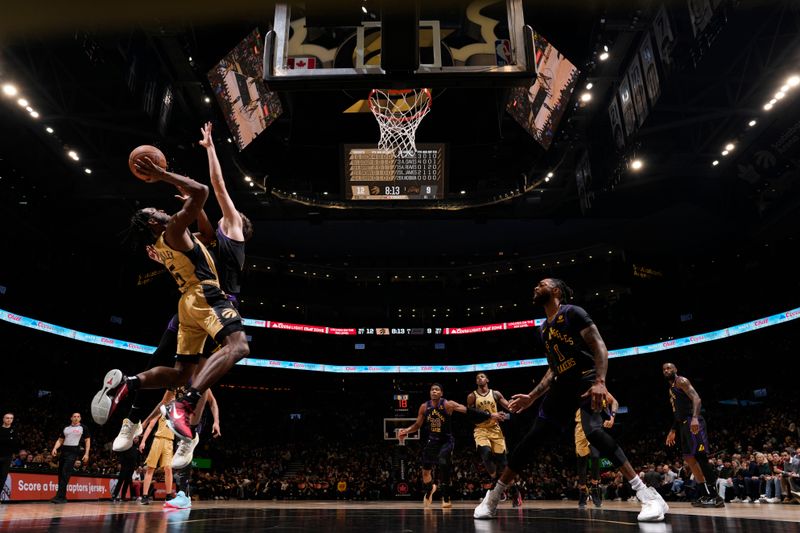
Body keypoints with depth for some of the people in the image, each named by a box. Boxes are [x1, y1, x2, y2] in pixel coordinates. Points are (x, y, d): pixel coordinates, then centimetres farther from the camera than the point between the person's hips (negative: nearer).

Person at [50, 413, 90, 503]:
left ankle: (60, 496, -18)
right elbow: (60, 440, 17)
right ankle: (62, 497, 18)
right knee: (60, 474, 8)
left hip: (73, 452, -6)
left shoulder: (83, 428, 4)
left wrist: (86, 453, -7)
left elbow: (87, 441, 2)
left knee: (65, 474, -16)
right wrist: (55, 448, -2)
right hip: (64, 451, 6)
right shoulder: (66, 428, 16)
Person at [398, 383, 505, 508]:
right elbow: (417, 425, 5)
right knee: (426, 471, 8)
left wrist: (490, 415, -30)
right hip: (432, 440, 4)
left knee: (444, 466, -24)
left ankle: (446, 499, -10)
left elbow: (469, 411, -24)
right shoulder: (424, 407, -6)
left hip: (446, 440, -4)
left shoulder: (448, 404, -17)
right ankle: (430, 488, 43)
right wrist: (406, 430, -14)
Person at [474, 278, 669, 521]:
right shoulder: (542, 331, 18)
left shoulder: (572, 312, -4)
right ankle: (492, 498, 7)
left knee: (594, 431, -31)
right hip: (563, 385, 7)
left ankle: (647, 495, -22)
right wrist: (531, 397, 19)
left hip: (586, 379, -6)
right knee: (533, 438, 2)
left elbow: (599, 346, -13)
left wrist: (600, 381, -28)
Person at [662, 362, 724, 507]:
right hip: (684, 424, 10)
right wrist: (673, 430, 26)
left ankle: (715, 496, -13)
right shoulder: (671, 388, 23)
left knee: (700, 456, -14)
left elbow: (696, 398, -19)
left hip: (692, 422, -10)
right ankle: (705, 494, 14)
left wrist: (695, 418, -33)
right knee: (689, 458, 9)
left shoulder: (681, 381, -4)